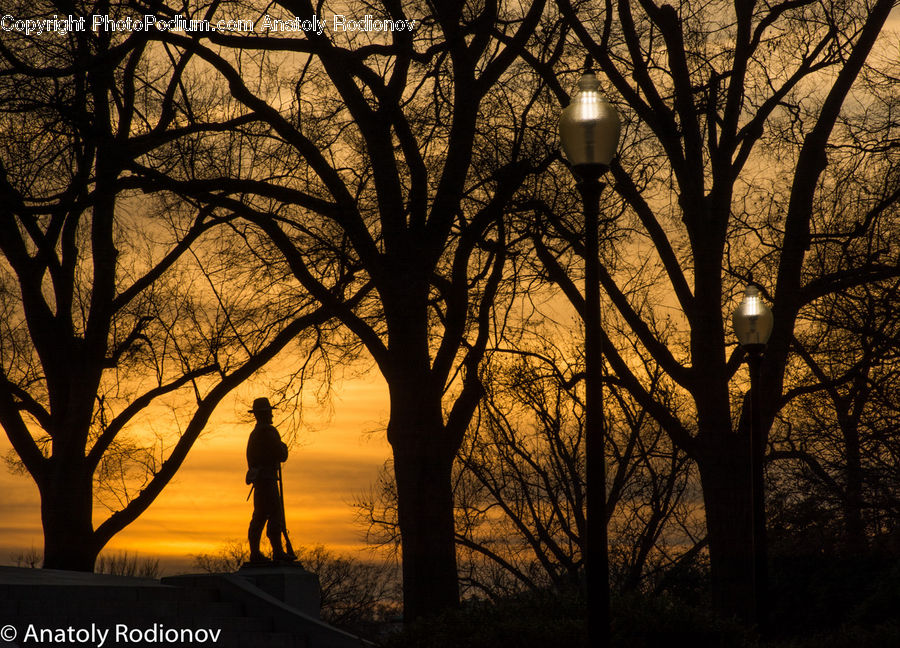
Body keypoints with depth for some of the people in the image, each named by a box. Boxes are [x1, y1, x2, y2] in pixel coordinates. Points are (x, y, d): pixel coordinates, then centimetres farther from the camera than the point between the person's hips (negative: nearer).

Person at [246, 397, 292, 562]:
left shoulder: (254, 434, 19)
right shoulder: (268, 432, -12)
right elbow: (281, 456, -13)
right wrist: (284, 447, 10)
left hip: (259, 480, 10)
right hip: (267, 478, -10)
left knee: (260, 516, 8)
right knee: (275, 514, -10)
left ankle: (255, 553, 6)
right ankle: (277, 551, -13)